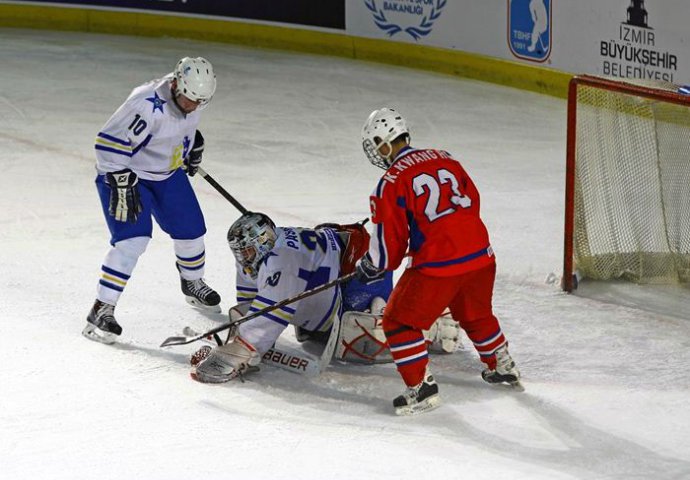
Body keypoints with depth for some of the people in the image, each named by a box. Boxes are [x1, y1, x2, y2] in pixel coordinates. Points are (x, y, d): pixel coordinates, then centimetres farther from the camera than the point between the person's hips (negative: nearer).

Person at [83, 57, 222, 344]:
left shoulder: (190, 97, -11)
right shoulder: (147, 105, -36)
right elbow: (109, 143, -33)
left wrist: (192, 143, 23)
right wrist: (122, 185, -32)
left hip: (169, 172, 8)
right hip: (125, 172, -8)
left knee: (191, 228, 13)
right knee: (132, 239, -20)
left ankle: (193, 283, 43)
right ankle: (101, 310, -15)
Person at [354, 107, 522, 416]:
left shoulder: (391, 183, -9)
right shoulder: (445, 159, 10)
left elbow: (390, 241, -7)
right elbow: (472, 201, 18)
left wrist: (370, 268, 11)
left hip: (437, 266, -7)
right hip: (480, 255, 7)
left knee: (399, 321, 6)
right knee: (476, 314, 31)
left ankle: (421, 387, 1)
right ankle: (502, 367, 47)